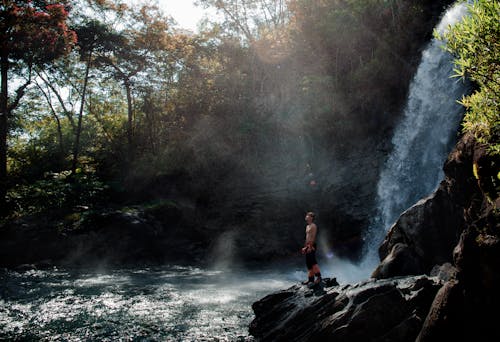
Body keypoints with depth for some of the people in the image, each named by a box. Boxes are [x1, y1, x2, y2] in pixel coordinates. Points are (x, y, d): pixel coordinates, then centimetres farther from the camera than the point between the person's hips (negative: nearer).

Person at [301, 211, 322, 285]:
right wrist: (305, 247, 22)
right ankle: (310, 279, 12)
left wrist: (310, 246, -23)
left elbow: (313, 237, -16)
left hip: (312, 246, -9)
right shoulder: (307, 226, 21)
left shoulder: (313, 226, -7)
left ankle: (318, 277, -14)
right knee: (308, 263, 8)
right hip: (308, 246, 9)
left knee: (313, 262, -15)